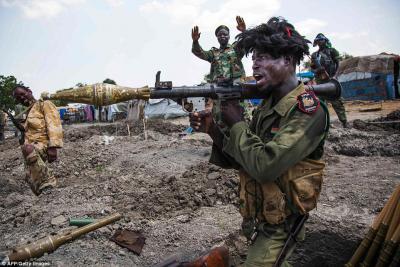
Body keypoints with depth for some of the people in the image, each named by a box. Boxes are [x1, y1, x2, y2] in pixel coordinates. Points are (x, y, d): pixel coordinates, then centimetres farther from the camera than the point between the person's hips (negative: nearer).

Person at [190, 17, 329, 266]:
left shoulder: (308, 109, -21)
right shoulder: (267, 105, 3)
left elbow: (265, 166, -32)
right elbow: (239, 160, 2)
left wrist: (237, 123, -19)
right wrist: (213, 130, -13)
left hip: (277, 228, -7)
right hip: (256, 218, 7)